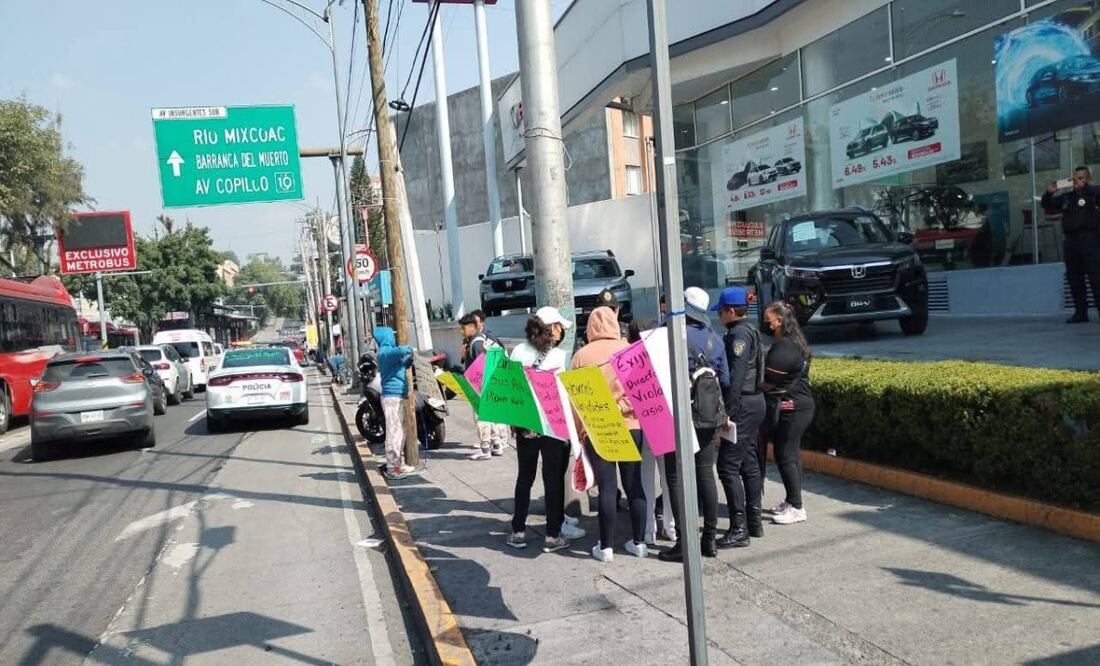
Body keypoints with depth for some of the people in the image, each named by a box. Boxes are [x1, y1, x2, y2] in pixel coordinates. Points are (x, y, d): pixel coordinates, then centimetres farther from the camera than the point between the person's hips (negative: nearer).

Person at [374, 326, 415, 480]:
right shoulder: (385, 351, -14)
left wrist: (410, 358, 9)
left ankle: (399, 463, 26)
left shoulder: (388, 351, 17)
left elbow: (403, 364, 30)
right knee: (394, 432, -8)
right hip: (392, 396, -10)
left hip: (398, 396, 10)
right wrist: (409, 349, -12)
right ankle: (392, 468, -5)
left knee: (400, 431, 17)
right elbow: (401, 351, -35)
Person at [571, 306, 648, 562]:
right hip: (631, 426, 1)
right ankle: (638, 542, 17)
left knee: (607, 486, 3)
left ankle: (606, 547, 9)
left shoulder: (582, 355, -2)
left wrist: (577, 431, 10)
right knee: (634, 484, 10)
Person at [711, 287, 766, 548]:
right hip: (755, 402, 11)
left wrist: (728, 411, -23)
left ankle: (739, 529, -5)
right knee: (748, 463, 16)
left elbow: (736, 375, -22)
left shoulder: (739, 334, -14)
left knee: (728, 466, -7)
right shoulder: (751, 330, 16)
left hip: (742, 405, -11)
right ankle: (754, 521, 24)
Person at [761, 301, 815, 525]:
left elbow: (770, 379, -18)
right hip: (801, 405, 10)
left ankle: (796, 508, 1)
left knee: (785, 456, -4)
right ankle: (792, 501, 24)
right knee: (792, 454, 15)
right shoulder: (795, 342, 13)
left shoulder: (783, 346, -19)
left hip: (789, 408, -10)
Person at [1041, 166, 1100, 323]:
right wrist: (1049, 193, 3)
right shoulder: (1066, 197, 17)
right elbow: (1046, 205, 21)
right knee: (1074, 279, 7)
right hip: (1070, 241, 6)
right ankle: (1081, 312, 13)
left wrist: (1084, 187, -12)